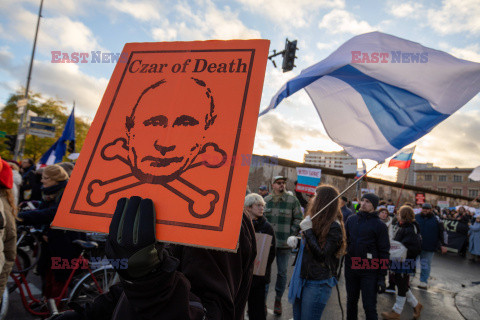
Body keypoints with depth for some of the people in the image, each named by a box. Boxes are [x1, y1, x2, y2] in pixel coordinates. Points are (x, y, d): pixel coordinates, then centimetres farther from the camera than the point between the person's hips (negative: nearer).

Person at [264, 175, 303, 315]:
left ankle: (278, 300, 29)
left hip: (284, 244, -2)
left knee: (282, 273, 10)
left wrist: (291, 235, -8)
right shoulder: (265, 200, 5)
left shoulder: (292, 200, -4)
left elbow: (298, 220, -1)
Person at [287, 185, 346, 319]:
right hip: (302, 278, 8)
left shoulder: (334, 227, -16)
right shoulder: (314, 220, 9)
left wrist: (308, 231, -21)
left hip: (318, 283, -8)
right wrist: (295, 239, 0)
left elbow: (322, 256, -21)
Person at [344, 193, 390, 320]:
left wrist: (382, 277, -8)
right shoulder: (351, 220, 5)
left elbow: (384, 252, -6)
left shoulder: (379, 225, -7)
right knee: (351, 301, 18)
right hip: (350, 268, 4)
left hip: (369, 271, -4)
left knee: (369, 306, 1)